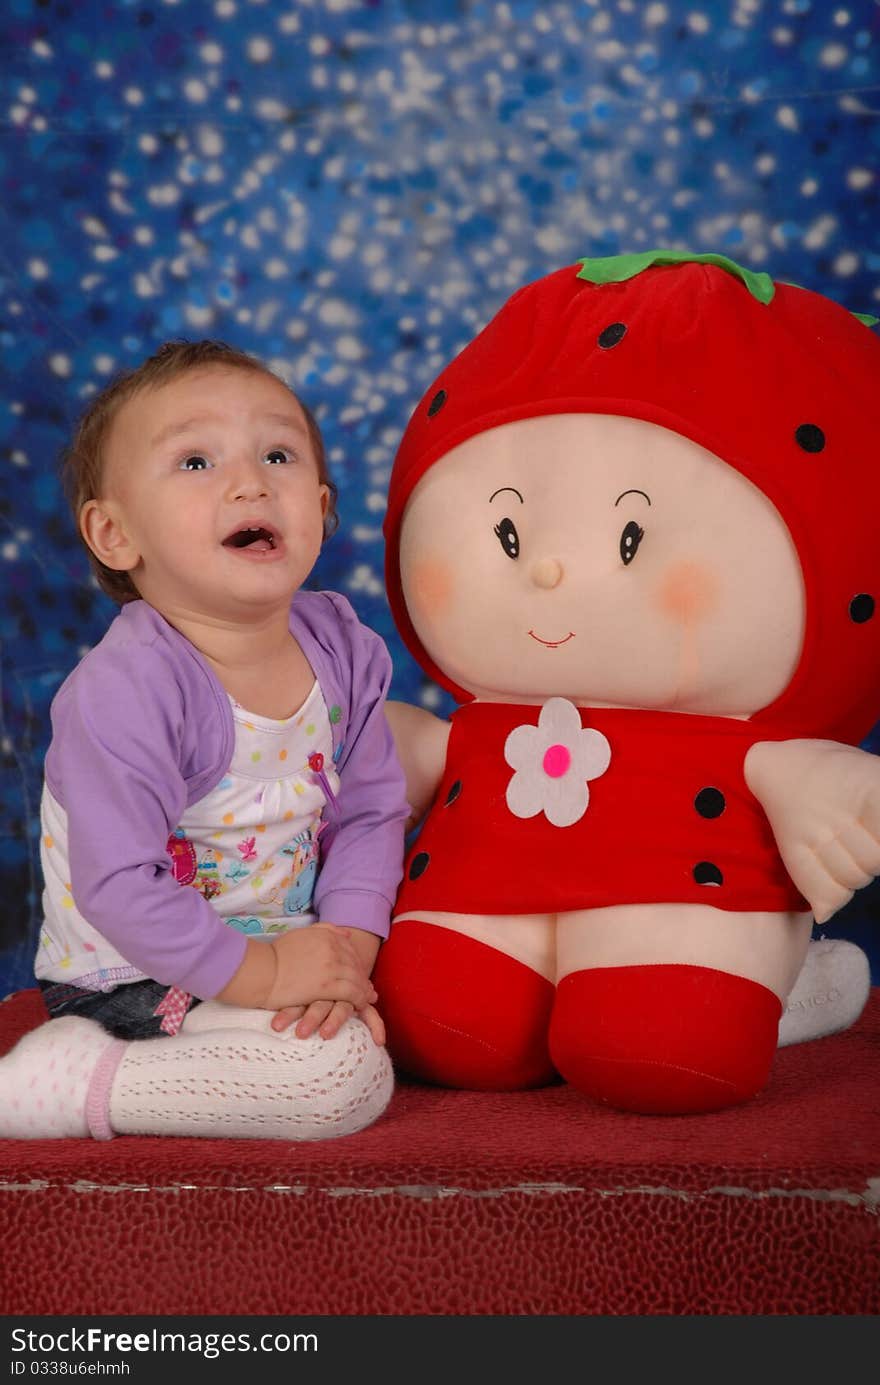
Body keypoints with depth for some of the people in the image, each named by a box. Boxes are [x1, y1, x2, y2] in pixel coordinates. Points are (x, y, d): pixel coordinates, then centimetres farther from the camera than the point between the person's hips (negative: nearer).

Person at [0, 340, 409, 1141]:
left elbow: (369, 813, 0)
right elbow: (118, 887, -26)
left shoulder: (342, 648, -5)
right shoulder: (126, 691, -26)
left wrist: (348, 947, -14)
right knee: (348, 1074, -21)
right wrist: (258, 974, -22)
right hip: (136, 977, -8)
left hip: (276, 944, 8)